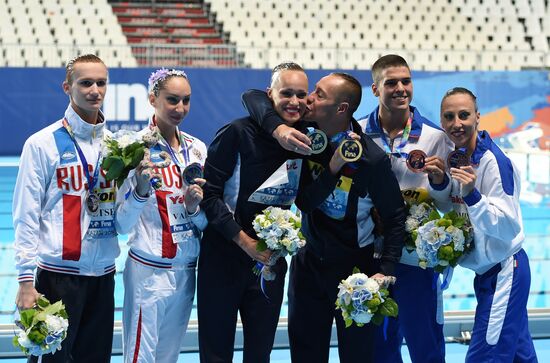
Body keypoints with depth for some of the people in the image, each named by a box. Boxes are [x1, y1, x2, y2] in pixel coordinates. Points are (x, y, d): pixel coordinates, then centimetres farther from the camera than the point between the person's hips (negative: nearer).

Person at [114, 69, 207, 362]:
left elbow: (204, 222, 11)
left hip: (186, 271, 5)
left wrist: (193, 206, -10)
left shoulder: (197, 148, 6)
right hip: (149, 270, -5)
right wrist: (141, 189, -29)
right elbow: (122, 224, -13)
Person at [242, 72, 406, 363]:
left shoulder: (372, 159, -20)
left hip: (354, 267, -4)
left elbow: (395, 217, -11)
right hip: (309, 261, 4)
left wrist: (385, 271, -19)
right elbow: (252, 97, -6)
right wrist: (278, 128, -25)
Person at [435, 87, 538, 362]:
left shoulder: (493, 162, -20)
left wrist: (472, 195, -36)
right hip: (487, 272, 9)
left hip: (504, 273, -9)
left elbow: (509, 226, -26)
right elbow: (456, 210, 18)